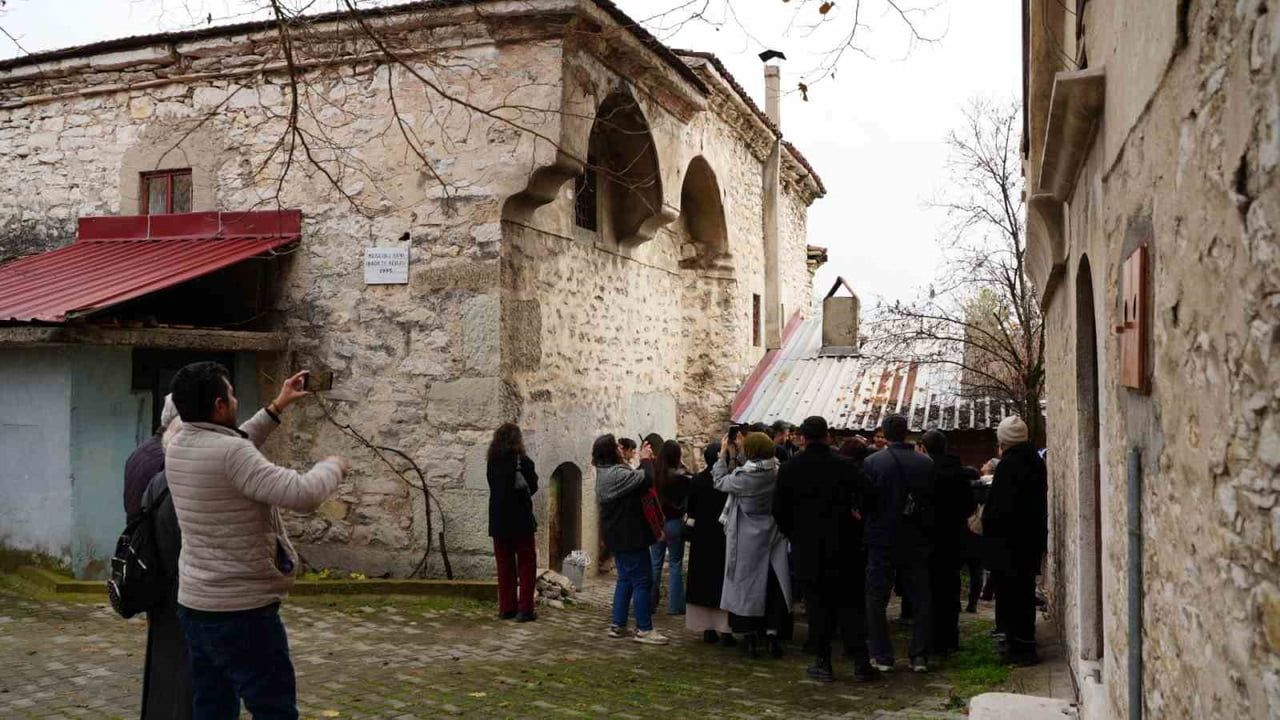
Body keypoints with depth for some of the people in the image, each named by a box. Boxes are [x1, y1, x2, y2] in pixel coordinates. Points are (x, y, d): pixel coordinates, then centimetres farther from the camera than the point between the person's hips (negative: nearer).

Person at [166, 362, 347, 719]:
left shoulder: (177, 448, 4)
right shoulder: (230, 452, -23)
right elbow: (304, 495, -29)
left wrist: (276, 408, 25)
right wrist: (332, 466, -8)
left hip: (194, 604, 9)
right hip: (241, 610, -9)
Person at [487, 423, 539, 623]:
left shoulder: (493, 463, 1)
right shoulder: (523, 462, -11)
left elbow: (495, 488, 9)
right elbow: (533, 487, -1)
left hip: (498, 521, 4)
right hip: (520, 520, -4)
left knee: (504, 565, 12)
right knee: (526, 564, 4)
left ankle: (506, 608, 14)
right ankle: (524, 609, -1)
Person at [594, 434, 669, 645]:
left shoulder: (605, 473, 13)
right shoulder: (616, 473, -21)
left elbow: (635, 479, 11)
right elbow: (646, 480, -26)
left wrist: (644, 461, 4)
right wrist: (646, 460, -11)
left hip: (618, 536, 11)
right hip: (629, 536, -11)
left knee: (625, 579, 16)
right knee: (642, 580, -5)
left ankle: (618, 625, 19)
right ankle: (644, 629, -1)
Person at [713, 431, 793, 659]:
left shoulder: (743, 477, -21)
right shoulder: (777, 473, -8)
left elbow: (720, 481, -4)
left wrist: (724, 453, 5)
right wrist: (733, 454, 15)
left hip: (747, 540, -3)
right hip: (772, 537, 3)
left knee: (746, 583, 9)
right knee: (774, 585, 9)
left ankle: (750, 636, 13)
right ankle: (773, 634, 6)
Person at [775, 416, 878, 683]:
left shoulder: (789, 469, -4)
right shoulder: (844, 466, -8)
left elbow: (779, 510, 0)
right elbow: (869, 495, -13)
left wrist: (794, 535, 14)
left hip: (808, 550, 0)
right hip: (843, 550, 0)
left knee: (818, 606, 8)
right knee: (851, 605, 8)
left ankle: (822, 663, 10)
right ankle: (860, 662, 9)